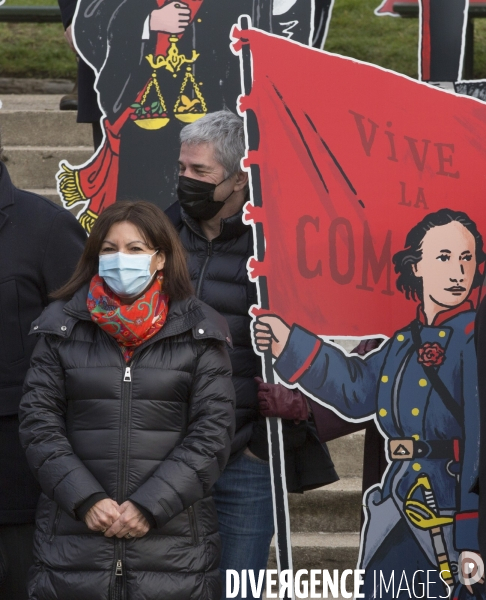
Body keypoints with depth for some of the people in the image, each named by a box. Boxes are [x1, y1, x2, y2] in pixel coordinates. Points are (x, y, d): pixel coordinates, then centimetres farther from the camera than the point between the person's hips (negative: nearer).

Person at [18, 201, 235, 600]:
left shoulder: (199, 333, 4)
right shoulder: (63, 327, 7)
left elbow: (213, 432, -2)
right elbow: (38, 421, 2)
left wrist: (149, 505, -11)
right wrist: (85, 499, -10)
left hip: (172, 540, -1)